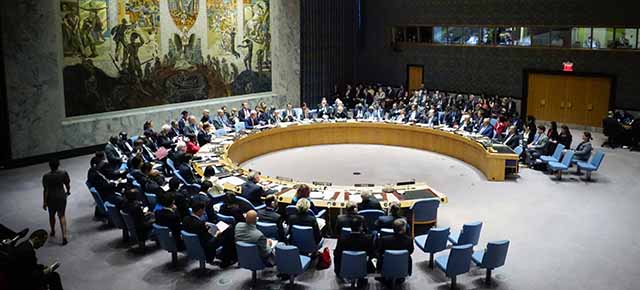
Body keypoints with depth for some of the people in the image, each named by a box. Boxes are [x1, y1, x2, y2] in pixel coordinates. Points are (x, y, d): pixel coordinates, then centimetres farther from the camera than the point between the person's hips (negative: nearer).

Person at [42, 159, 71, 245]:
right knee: (62, 216, 10)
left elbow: (46, 190, -13)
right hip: (61, 197, 1)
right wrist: (68, 191, 21)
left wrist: (44, 202, -4)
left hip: (51, 198, -1)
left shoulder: (46, 177, -16)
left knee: (52, 215, 22)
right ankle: (64, 236, -3)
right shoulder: (64, 173, -12)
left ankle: (53, 232, 45)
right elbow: (68, 185, 0)